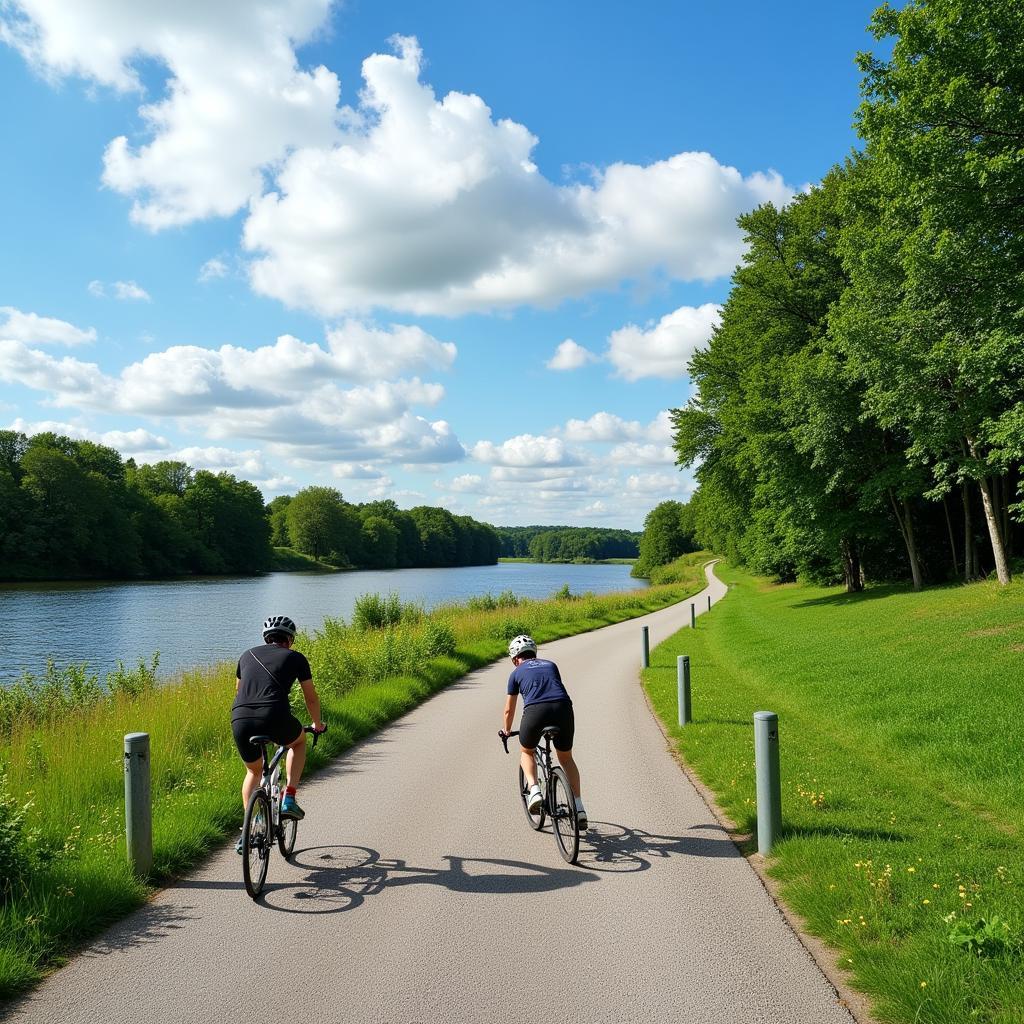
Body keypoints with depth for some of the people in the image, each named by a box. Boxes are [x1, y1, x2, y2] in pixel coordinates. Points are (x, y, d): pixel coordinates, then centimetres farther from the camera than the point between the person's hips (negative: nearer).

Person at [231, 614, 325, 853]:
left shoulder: (248, 655, 26)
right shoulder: (295, 658, 17)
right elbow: (311, 698, 25)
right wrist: (317, 724, 43)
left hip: (240, 721, 3)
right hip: (275, 720, -3)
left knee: (254, 772, 30)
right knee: (299, 741, 32)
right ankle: (289, 799, 18)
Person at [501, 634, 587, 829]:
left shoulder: (517, 673, 24)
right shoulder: (551, 665, 31)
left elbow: (509, 709, 31)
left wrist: (506, 730, 50)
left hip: (535, 711, -2)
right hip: (563, 708, 2)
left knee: (526, 753, 27)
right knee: (566, 758, 25)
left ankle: (534, 791, 4)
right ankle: (579, 809, 15)